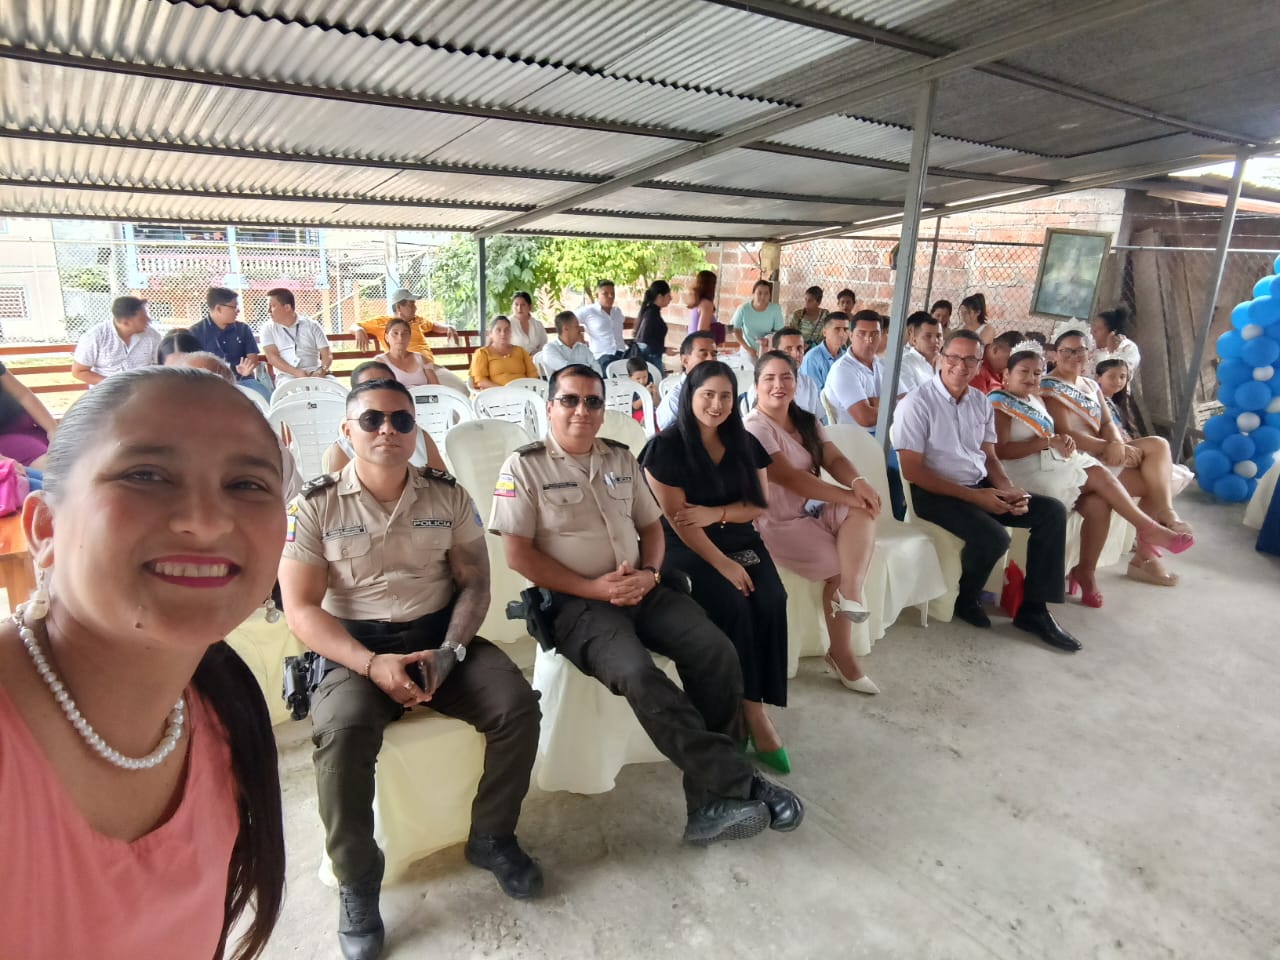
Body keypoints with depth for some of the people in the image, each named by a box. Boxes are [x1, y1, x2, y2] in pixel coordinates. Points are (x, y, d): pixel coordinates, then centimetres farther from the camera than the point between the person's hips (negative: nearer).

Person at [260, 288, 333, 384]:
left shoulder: (311, 325, 11)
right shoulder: (268, 328, 12)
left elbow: (327, 354, 5)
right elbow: (272, 357, -1)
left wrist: (321, 371, -18)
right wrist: (296, 372, -19)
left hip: (314, 374, 1)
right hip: (287, 377, -1)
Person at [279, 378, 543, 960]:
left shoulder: (448, 495, 3)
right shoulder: (314, 506, -4)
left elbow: (474, 583, 3)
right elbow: (301, 610, -7)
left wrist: (449, 653, -13)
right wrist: (371, 664, -20)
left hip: (439, 636, 3)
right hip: (355, 649, -2)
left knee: (517, 703, -19)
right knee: (343, 732, -32)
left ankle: (491, 837, 6)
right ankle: (357, 880, -7)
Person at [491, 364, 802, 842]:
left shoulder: (621, 457, 14)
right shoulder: (524, 467, -2)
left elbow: (651, 525, 17)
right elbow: (518, 554, -8)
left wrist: (649, 574, -5)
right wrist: (594, 588, -15)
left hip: (642, 589, 5)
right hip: (576, 600, -5)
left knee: (715, 650, -17)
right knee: (637, 672, -31)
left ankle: (713, 797, -8)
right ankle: (736, 782, -19)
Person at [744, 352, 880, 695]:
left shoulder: (806, 421, 12)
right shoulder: (755, 428, -15)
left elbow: (834, 459, -1)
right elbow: (790, 478, -23)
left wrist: (859, 482, -24)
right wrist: (848, 496, -25)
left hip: (814, 509, 7)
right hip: (777, 523, -7)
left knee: (864, 510, -19)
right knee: (842, 565, -16)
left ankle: (850, 592, -25)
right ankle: (842, 654, -4)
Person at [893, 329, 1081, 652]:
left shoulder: (981, 402, 9)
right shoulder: (917, 403, -13)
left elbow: (989, 457, 15)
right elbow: (912, 471, -17)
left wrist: (1009, 489, -7)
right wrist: (973, 496, -21)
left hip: (980, 487, 8)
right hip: (936, 493, -8)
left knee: (1052, 511, -3)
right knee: (994, 538, -29)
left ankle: (1033, 610, 2)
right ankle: (967, 600, 4)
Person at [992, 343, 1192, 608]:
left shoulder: (1036, 399, 18)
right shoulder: (999, 404, -9)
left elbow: (1045, 436, 21)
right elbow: (1001, 451, -19)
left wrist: (1062, 439, -3)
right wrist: (1047, 442, -19)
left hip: (1053, 463, 8)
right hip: (1029, 473, -8)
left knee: (1098, 504, -15)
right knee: (1100, 475, -15)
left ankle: (1086, 570, -4)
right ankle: (1149, 528, 2)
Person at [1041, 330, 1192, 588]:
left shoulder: (1091, 386, 20)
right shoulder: (1050, 386, -6)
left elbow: (1108, 424, 9)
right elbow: (1064, 433, -16)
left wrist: (1117, 444, -14)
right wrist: (1107, 447, -24)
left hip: (1104, 453, 8)